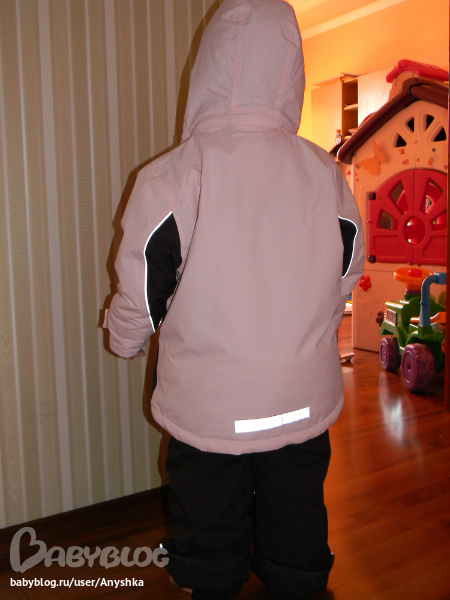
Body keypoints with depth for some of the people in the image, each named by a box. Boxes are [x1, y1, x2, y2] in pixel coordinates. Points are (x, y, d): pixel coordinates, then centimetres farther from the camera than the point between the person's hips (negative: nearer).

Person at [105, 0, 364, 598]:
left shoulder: (170, 178, -17)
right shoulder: (327, 174, -6)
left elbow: (139, 300, -8)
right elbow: (343, 286, 6)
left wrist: (125, 340, 15)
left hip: (206, 408, -2)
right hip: (304, 405, 3)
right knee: (297, 548, 23)